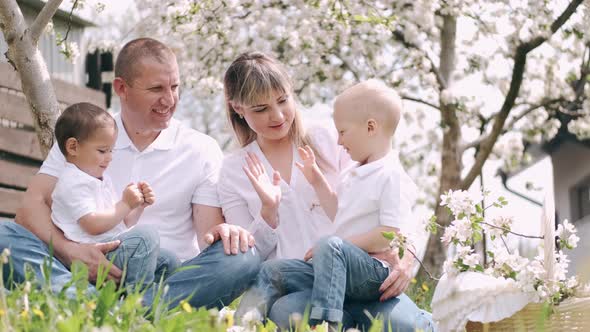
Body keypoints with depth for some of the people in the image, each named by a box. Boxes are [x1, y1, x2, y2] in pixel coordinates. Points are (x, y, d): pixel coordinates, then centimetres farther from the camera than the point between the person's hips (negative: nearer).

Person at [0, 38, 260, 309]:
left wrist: (223, 233, -23)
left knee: (243, 257, -29)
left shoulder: (202, 150, 10)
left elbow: (209, 231, 4)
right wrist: (69, 250, -19)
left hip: (167, 279, 0)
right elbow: (32, 204, 1)